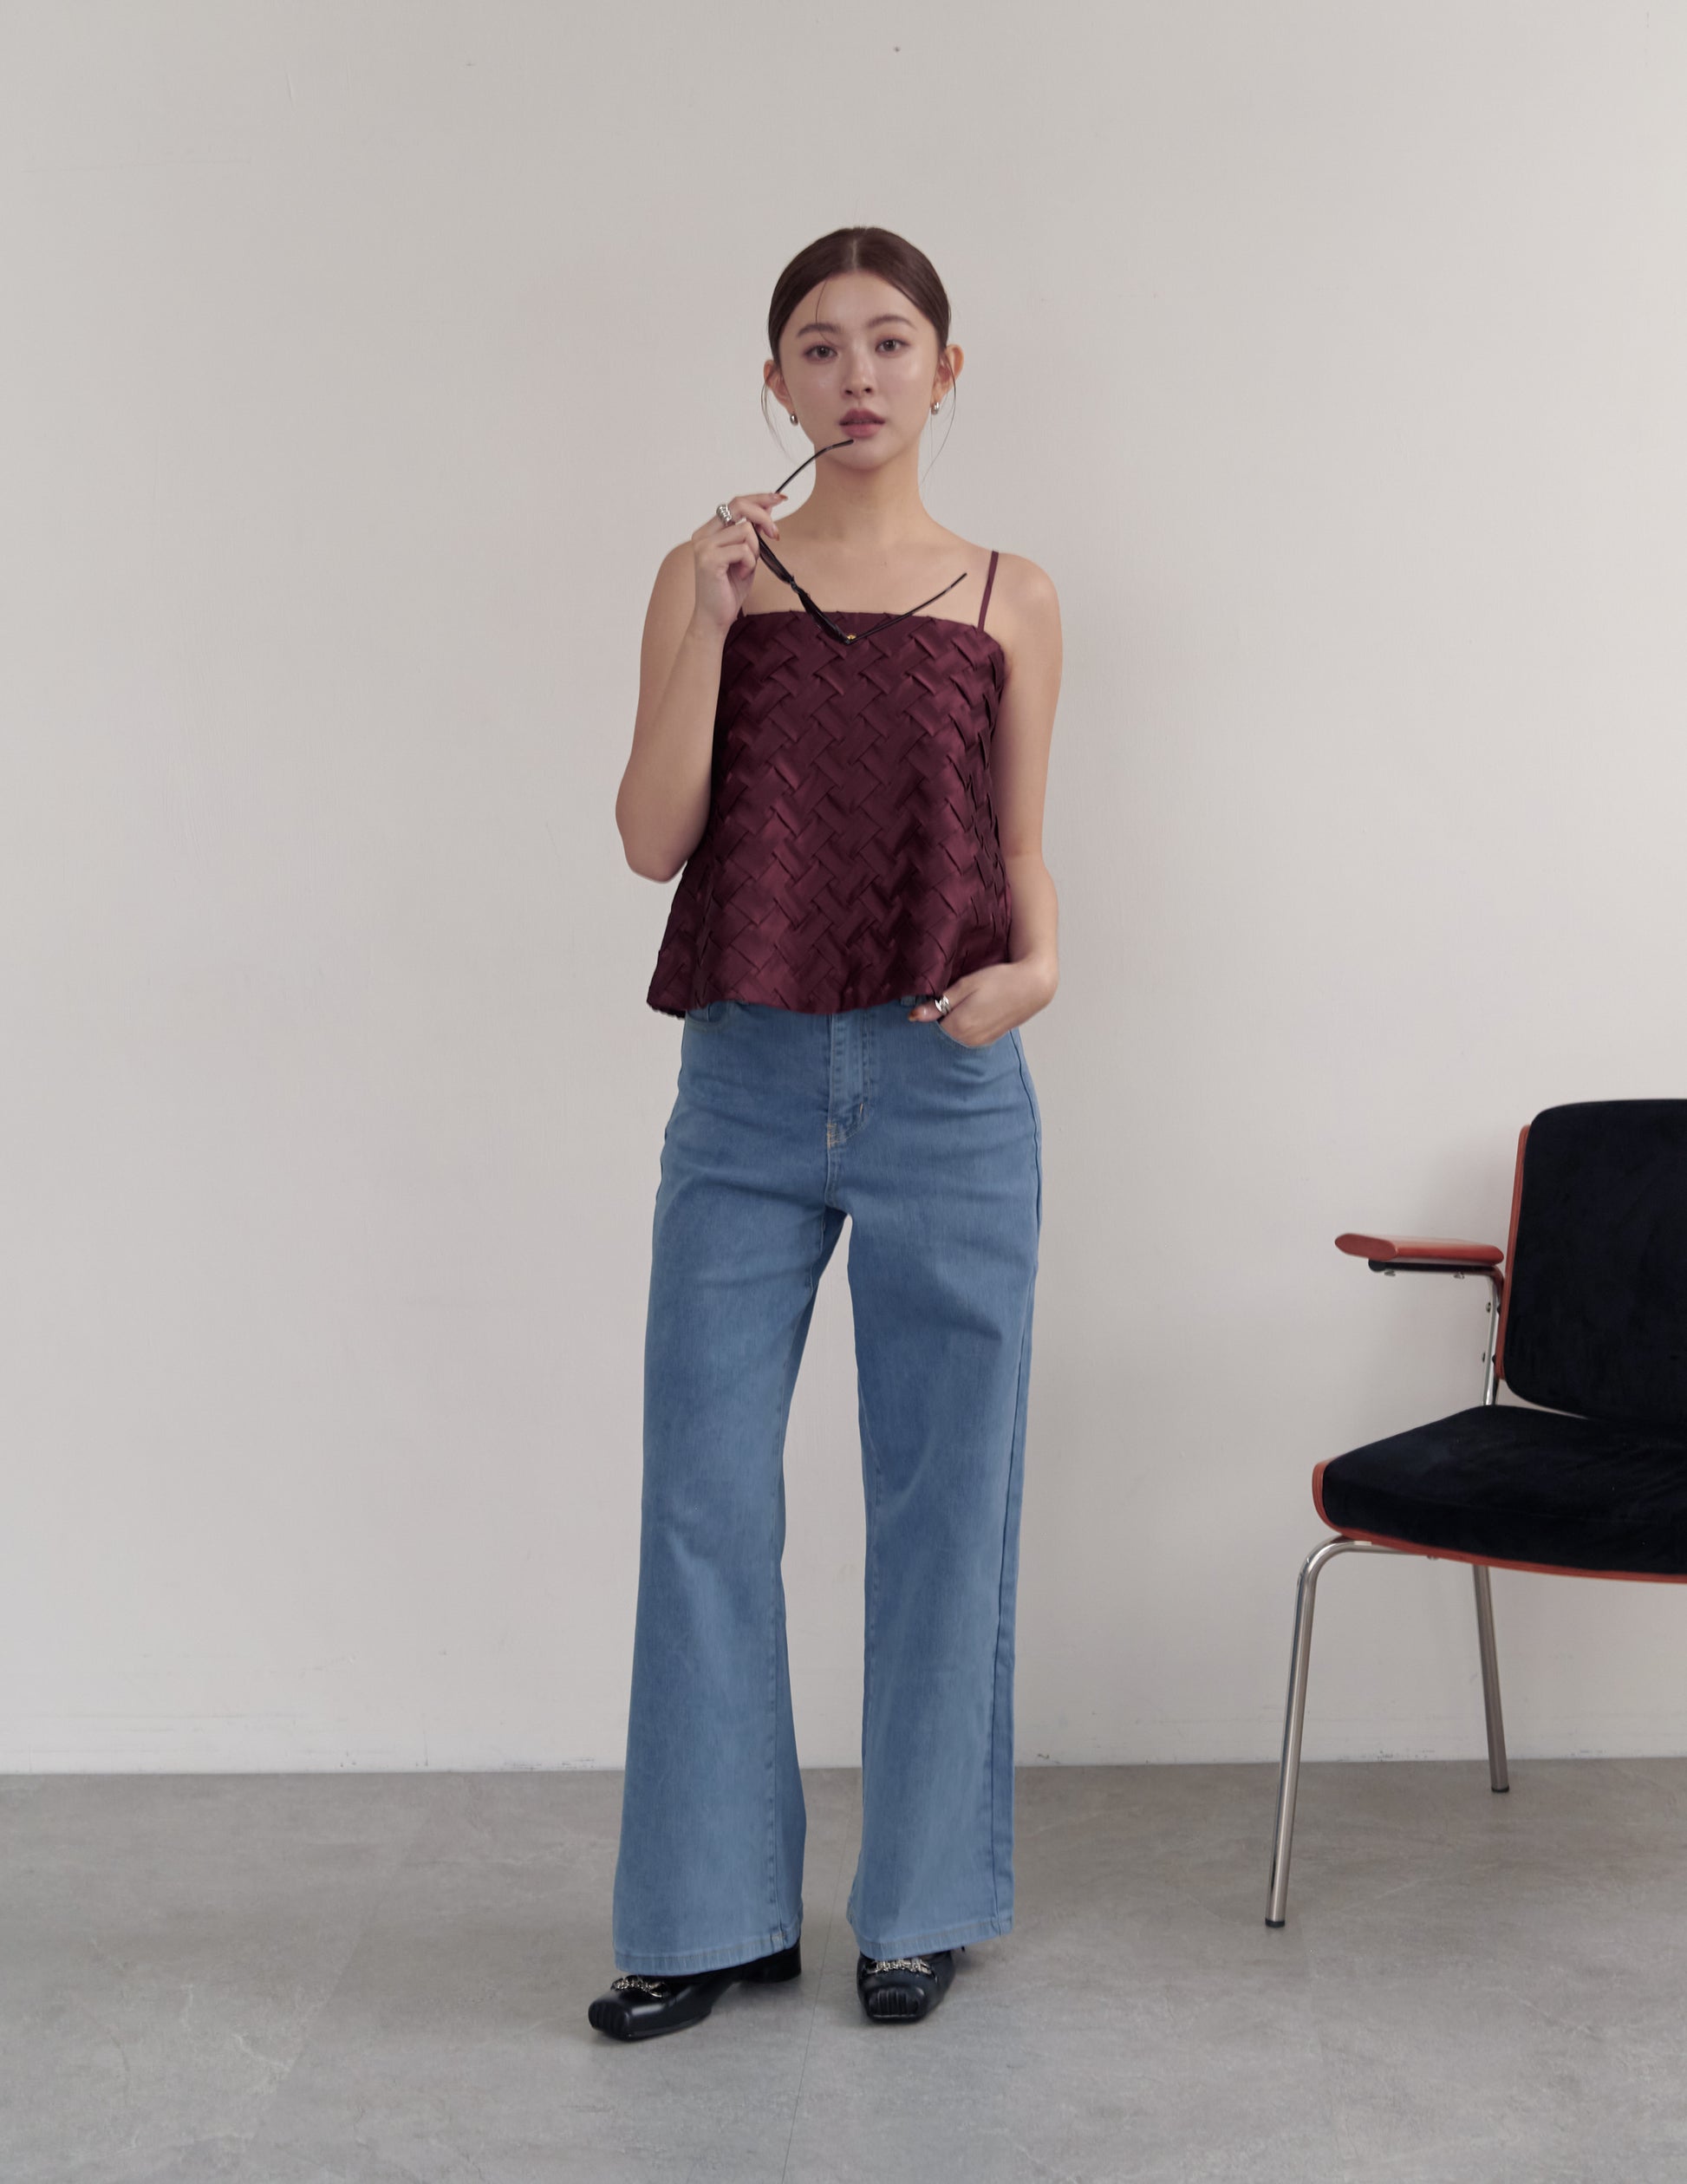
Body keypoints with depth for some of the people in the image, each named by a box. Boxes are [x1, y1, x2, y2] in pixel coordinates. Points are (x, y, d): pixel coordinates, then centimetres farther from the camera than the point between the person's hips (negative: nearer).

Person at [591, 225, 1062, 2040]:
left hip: (947, 1087, 0)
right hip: (748, 1083, 1)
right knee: (704, 1495, 3)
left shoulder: (1009, 598, 7)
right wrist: (710, 623, -11)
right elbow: (653, 837, -2)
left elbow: (1019, 849, 12)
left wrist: (1037, 969, -8)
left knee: (939, 1498, 6)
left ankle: (920, 1903, 21)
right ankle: (713, 1912, 17)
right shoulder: (711, 574, 6)